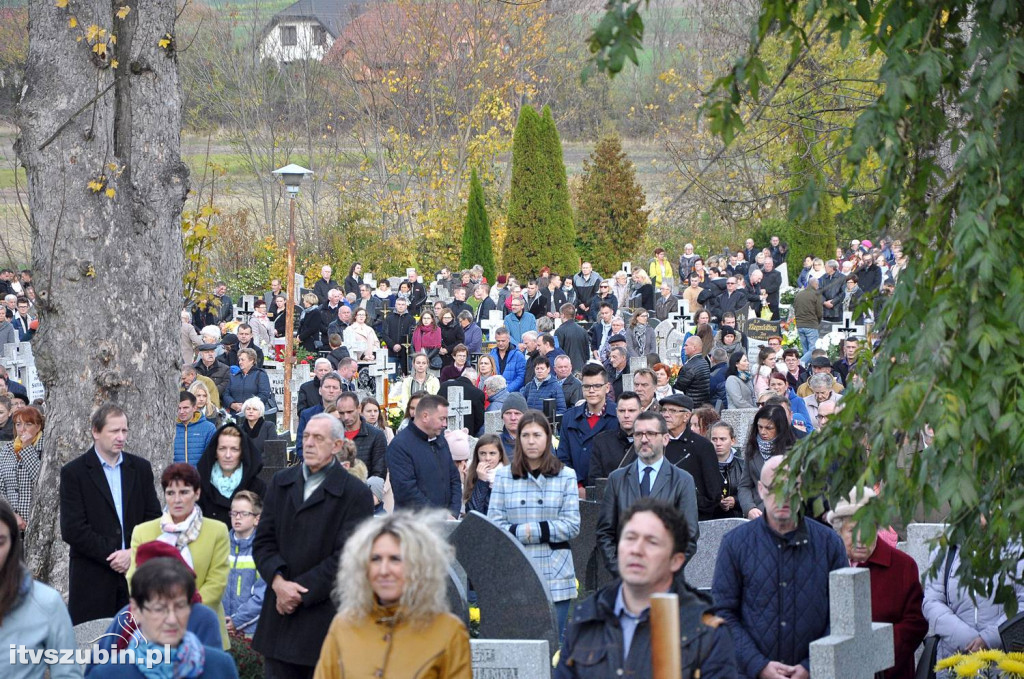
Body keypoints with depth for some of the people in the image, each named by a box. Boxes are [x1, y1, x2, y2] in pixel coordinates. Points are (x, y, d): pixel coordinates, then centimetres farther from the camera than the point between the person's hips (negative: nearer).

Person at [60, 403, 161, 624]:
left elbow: (153, 518, 10)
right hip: (92, 579, -3)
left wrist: (134, 552, -7)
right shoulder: (73, 472, -1)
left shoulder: (141, 468, 11)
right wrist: (111, 556, -11)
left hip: (136, 572, 3)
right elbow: (72, 530, -8)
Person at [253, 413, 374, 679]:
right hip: (280, 614, 5)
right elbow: (263, 541, 8)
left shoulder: (356, 494, -5)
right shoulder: (281, 482, 12)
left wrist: (300, 590, -14)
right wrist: (278, 582, -10)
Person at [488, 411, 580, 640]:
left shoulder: (566, 476, 6)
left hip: (555, 576, 0)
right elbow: (494, 525, 2)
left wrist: (535, 530, -8)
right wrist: (524, 533, -12)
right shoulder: (503, 476, 7)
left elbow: (572, 525, 0)